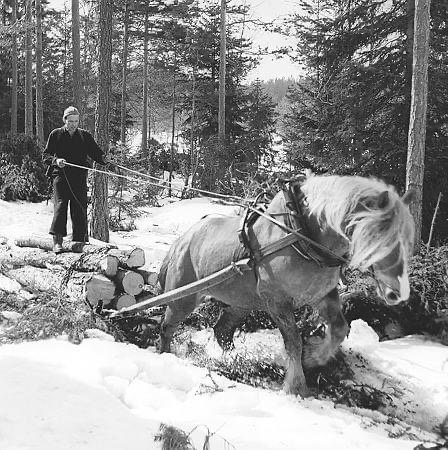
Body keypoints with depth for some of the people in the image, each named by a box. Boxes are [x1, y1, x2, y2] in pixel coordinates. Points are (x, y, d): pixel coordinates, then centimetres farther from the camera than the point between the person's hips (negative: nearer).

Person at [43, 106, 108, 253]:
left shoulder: (85, 136, 12)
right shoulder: (56, 134, 7)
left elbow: (95, 153, 12)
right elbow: (45, 155, 6)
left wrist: (104, 160, -10)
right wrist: (55, 160, -15)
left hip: (80, 177, 2)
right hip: (61, 176, -2)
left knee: (80, 209, 1)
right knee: (60, 205, -16)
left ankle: (80, 240, 12)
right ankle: (57, 241, -20)